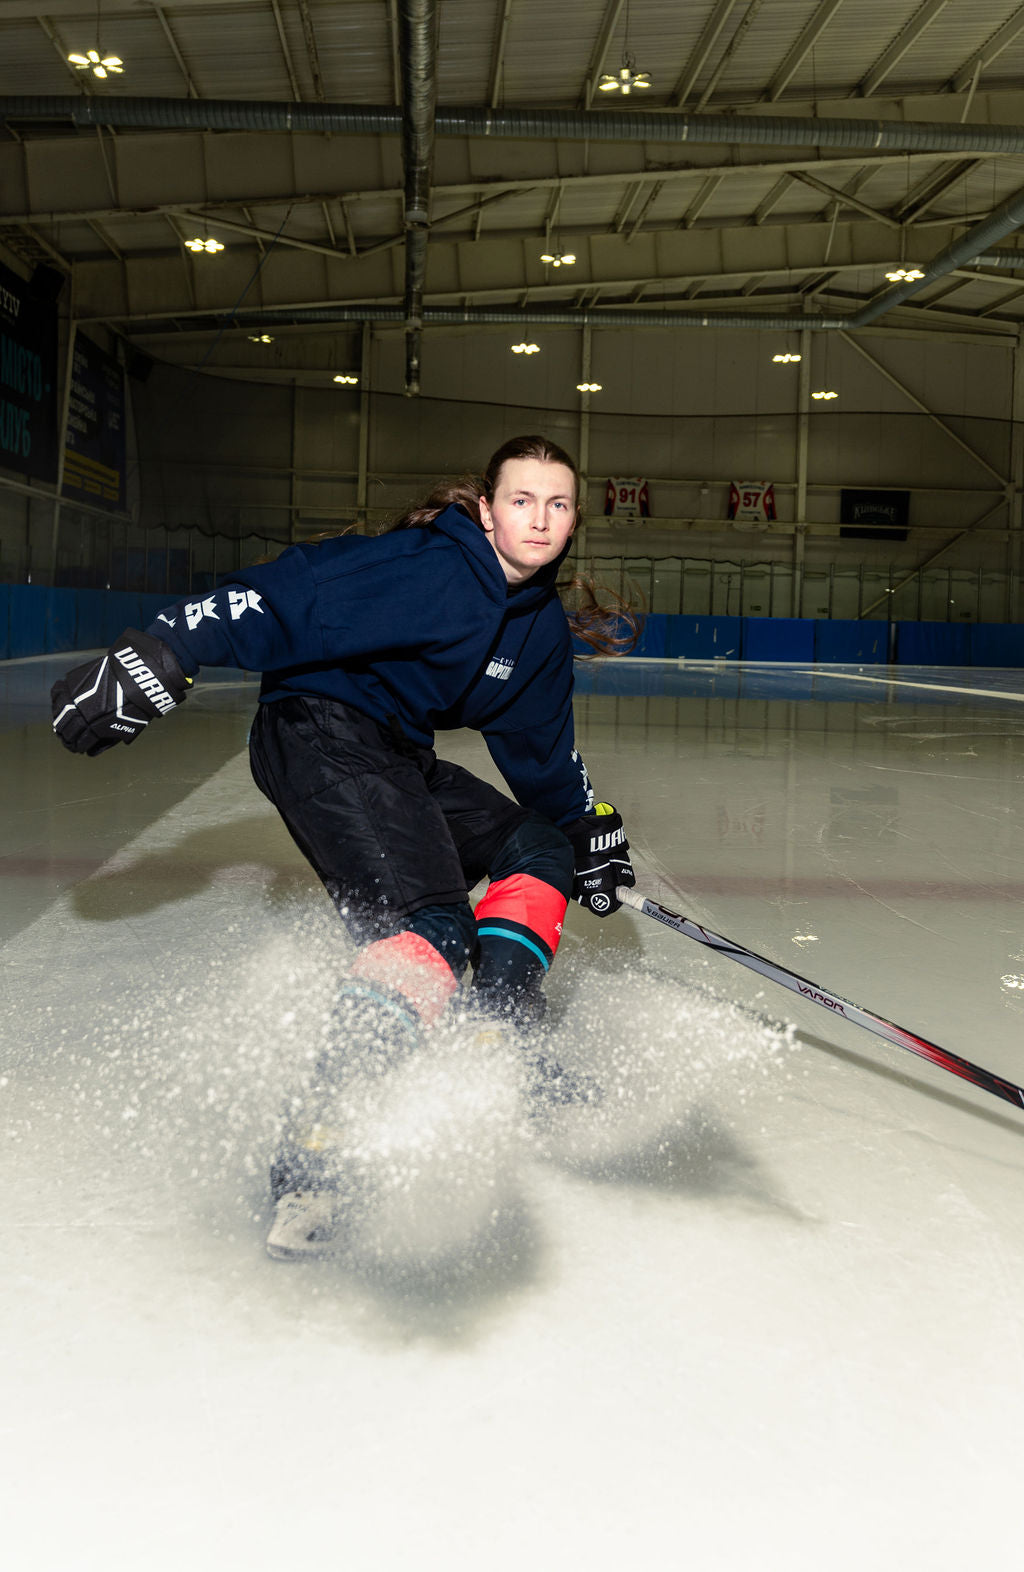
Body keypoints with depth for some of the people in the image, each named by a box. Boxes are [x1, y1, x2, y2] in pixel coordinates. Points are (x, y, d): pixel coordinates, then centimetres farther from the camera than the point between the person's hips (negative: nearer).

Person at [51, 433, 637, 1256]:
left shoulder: (544, 624, 11)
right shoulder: (423, 566, -17)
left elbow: (543, 746, 25)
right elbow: (279, 599, -21)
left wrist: (588, 828, 27)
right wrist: (160, 656, -28)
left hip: (400, 757, 10)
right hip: (319, 733, -10)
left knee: (539, 846, 11)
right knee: (431, 925, -25)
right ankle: (317, 1153, -32)